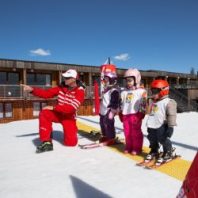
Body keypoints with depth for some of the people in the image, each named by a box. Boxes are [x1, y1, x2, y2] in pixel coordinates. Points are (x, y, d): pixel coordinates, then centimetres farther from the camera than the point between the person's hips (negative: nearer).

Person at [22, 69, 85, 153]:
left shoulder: (80, 91, -18)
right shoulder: (61, 87, -4)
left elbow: (71, 108, -28)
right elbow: (47, 93, -7)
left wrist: (54, 107, -31)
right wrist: (32, 90, -21)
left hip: (69, 117, -3)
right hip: (57, 113, 3)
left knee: (71, 142, -11)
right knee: (44, 113, -30)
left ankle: (71, 133, 27)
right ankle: (46, 142, -21)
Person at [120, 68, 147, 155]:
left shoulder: (141, 91, -5)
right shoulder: (123, 92, 13)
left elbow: (143, 104, -8)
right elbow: (121, 104, 18)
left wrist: (140, 115, -12)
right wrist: (121, 114, 14)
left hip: (135, 115, -5)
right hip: (126, 115, 5)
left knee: (136, 132, 3)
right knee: (127, 132, 12)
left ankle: (137, 148, 17)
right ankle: (128, 147, 26)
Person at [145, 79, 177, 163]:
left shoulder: (169, 102, -16)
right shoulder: (151, 101, 9)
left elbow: (171, 115, -17)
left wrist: (170, 127, -20)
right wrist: (148, 124, 23)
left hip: (162, 127, -8)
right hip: (152, 126, 8)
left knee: (164, 140, 2)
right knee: (152, 140, 18)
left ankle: (168, 153, 24)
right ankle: (154, 151, 40)